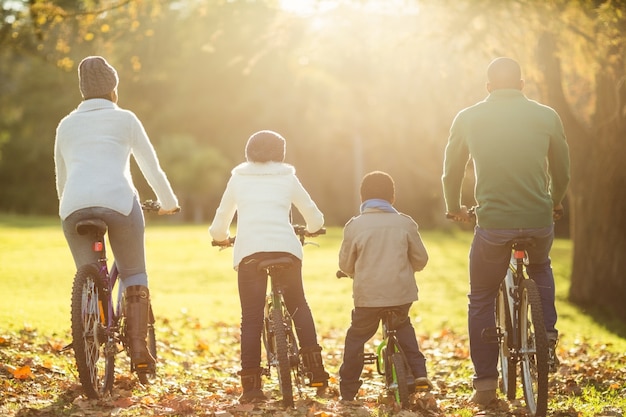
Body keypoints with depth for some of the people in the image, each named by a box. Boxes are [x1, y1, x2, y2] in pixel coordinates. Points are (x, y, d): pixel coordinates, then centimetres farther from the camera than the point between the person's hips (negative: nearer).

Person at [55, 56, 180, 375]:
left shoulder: (66, 125, 24)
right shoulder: (124, 119, 15)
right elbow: (151, 167, 18)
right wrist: (169, 202, 33)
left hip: (74, 206, 2)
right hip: (119, 202, -2)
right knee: (134, 275, 13)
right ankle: (138, 349, 1)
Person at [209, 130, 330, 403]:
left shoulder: (238, 178, 18)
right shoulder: (287, 178, 17)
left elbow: (219, 224, 21)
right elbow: (315, 219, 20)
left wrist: (221, 237, 43)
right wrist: (309, 230, 42)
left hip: (249, 250, -1)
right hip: (286, 248, 1)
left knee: (251, 318, 3)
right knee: (299, 307, 20)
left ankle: (251, 386, -4)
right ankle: (315, 371, 11)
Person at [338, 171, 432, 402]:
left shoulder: (354, 226, -2)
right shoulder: (405, 223, 2)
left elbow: (345, 264, 4)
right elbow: (421, 259, 8)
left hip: (368, 294, -2)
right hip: (401, 292, 2)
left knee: (356, 337, 13)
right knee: (403, 326, 29)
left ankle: (347, 391, 13)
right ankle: (418, 372, 16)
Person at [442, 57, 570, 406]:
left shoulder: (468, 118, 4)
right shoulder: (546, 116, 4)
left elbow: (452, 171, 13)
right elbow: (562, 171, 14)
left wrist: (454, 207, 32)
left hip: (493, 222, -1)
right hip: (539, 220, 1)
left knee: (482, 302, 15)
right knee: (541, 267, 34)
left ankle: (486, 383, 13)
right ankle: (548, 337, 19)